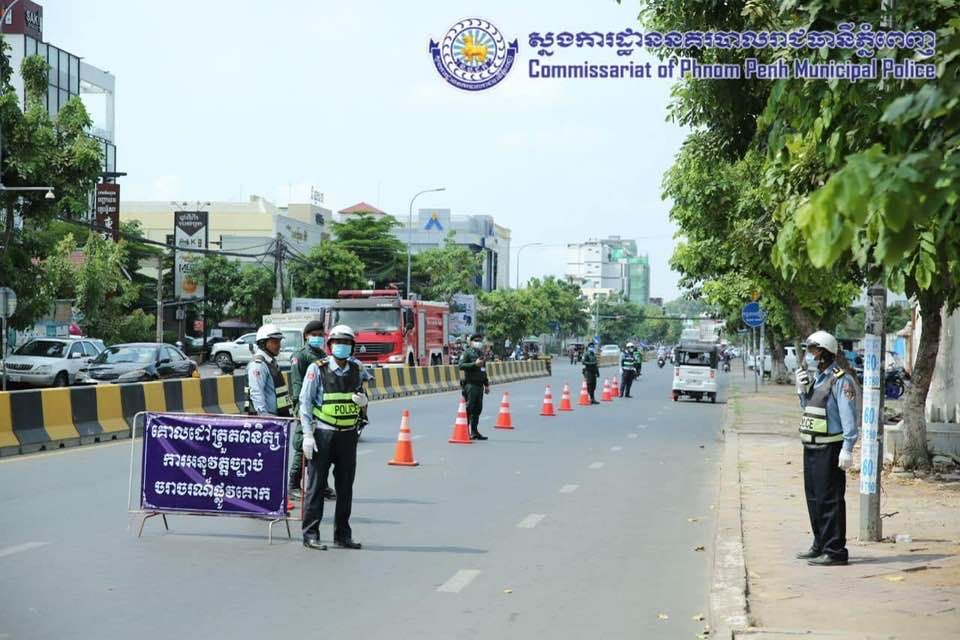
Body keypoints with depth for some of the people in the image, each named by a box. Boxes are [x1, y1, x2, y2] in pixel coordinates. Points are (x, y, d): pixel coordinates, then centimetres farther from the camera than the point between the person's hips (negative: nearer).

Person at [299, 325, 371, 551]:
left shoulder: (358, 369, 7)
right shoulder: (317, 369, -6)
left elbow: (364, 396, 20)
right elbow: (305, 402, -6)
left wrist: (363, 400, -6)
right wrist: (308, 435, -13)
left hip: (348, 435, 4)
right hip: (323, 433, -4)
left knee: (345, 486, 9)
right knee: (316, 485, -1)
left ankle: (342, 534, 18)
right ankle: (310, 534, 3)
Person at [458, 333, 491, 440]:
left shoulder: (481, 354, 22)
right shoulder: (467, 352, -3)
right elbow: (461, 365, -16)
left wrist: (486, 384, 26)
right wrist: (475, 364, -22)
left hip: (479, 385, 8)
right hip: (470, 384, -8)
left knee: (478, 409, 9)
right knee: (469, 408, -10)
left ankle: (474, 432, 15)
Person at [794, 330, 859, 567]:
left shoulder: (841, 381, -12)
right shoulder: (816, 378, 16)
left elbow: (848, 418, -17)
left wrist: (847, 450, -22)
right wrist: (801, 390, 9)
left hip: (829, 449, -10)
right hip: (811, 448, 10)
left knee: (830, 500, -8)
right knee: (814, 498, 16)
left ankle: (835, 551, -5)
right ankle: (820, 545, 27)